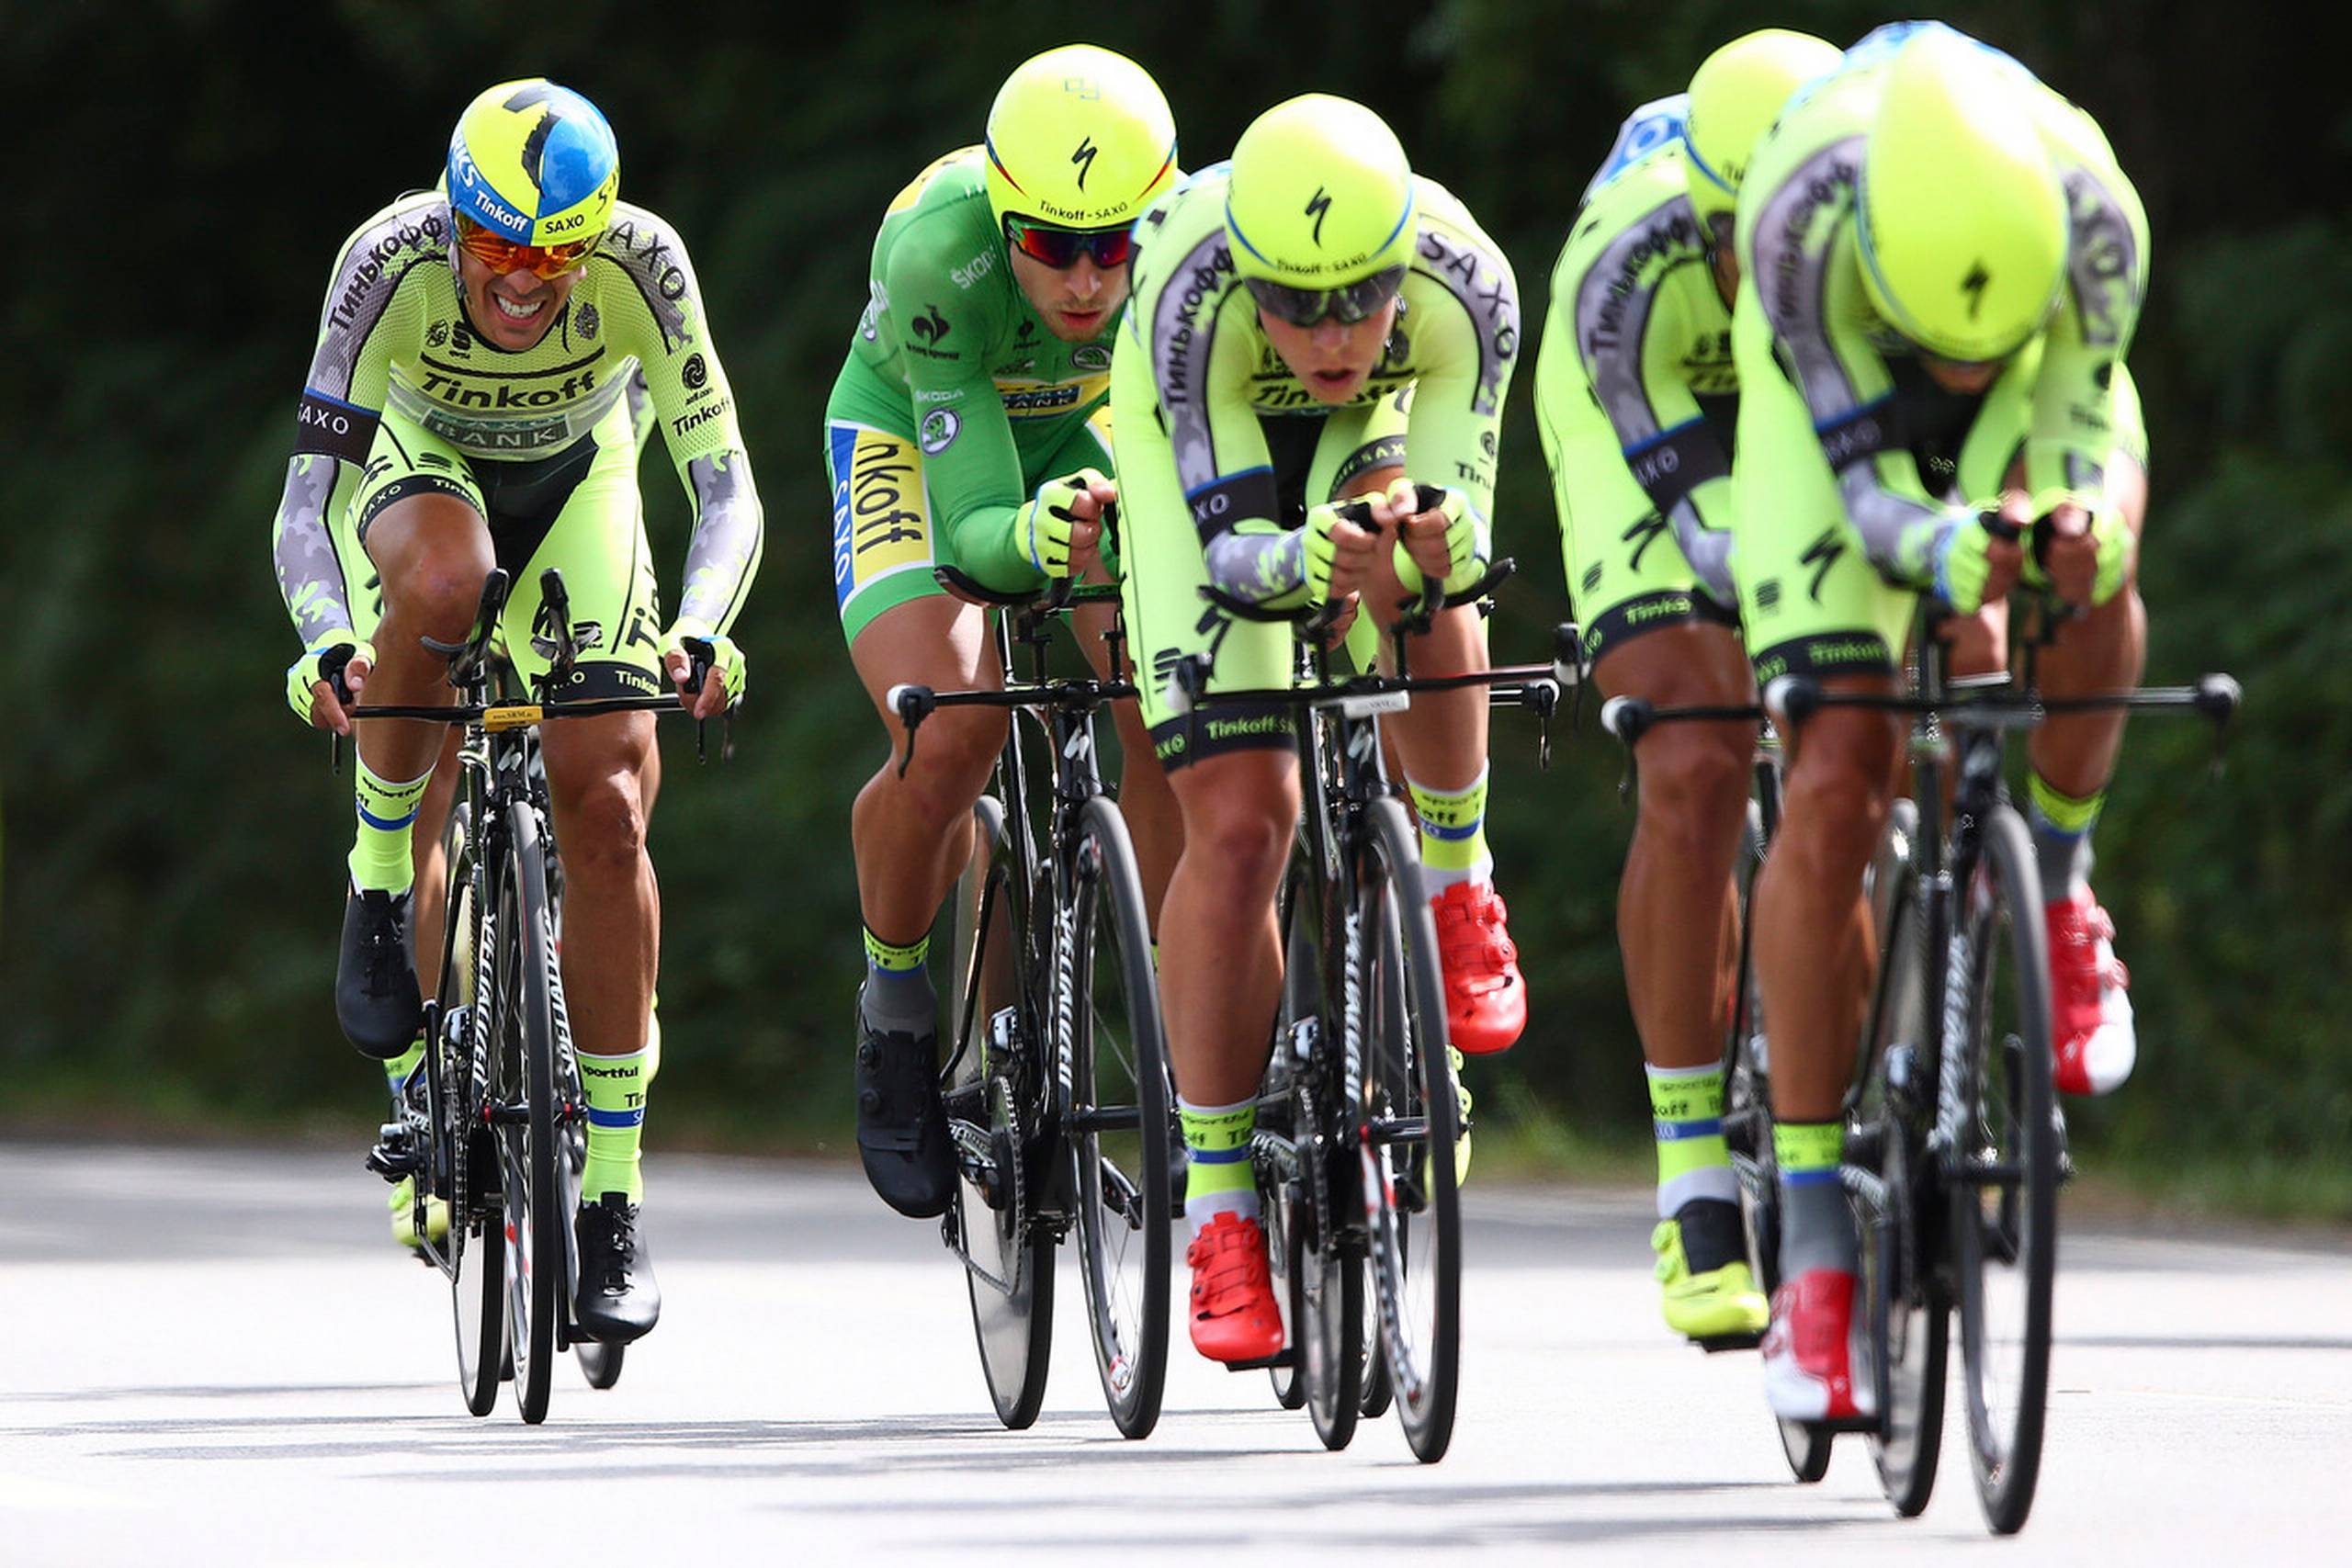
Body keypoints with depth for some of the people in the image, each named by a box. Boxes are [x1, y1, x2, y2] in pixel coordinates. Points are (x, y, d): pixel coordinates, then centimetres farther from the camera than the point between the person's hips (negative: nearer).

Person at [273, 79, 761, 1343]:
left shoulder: (641, 265, -32)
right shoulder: (392, 261, -34)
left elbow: (725, 488, -31)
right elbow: (306, 498, -36)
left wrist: (700, 632, -49)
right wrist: (327, 646, -55)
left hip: (574, 487, 1)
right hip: (420, 467, -1)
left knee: (604, 807, -12)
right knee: (446, 582, -39)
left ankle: (612, 1200, -4)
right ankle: (380, 876, -13)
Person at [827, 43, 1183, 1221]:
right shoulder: (937, 251, -37)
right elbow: (969, 522, -37)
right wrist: (1026, 535, -59)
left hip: (1089, 440, 2)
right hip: (919, 440, -2)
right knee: (949, 736, -26)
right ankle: (894, 1009, 0)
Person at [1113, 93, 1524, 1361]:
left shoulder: (1463, 283, -36)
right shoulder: (1192, 290, -40)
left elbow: (1461, 519, -31)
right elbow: (1231, 542, -38)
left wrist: (1429, 548, -54)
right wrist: (1307, 557, -59)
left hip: (1380, 432, 2)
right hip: (1203, 447, -2)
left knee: (1421, 587, -32)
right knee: (1238, 821, -11)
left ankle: (1454, 884, -3)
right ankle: (1218, 1210, -3)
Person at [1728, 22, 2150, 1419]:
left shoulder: (2092, 211, -37)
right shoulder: (1802, 212, -40)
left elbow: (2077, 426, -30)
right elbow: (1867, 480, -38)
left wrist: (2079, 524, -53)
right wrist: (1942, 551, -59)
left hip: (2037, 397, 1)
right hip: (1837, 402, -1)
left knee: (2090, 557, -35)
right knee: (1832, 792, -13)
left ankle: (2058, 888, -6)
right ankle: (1816, 1241, -6)